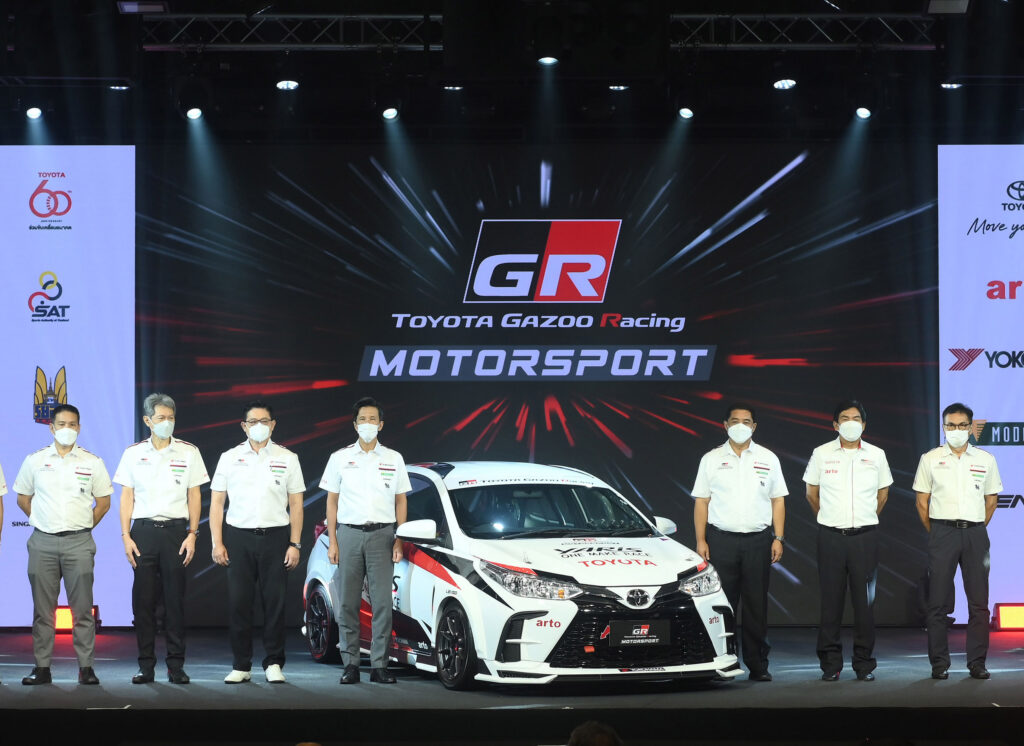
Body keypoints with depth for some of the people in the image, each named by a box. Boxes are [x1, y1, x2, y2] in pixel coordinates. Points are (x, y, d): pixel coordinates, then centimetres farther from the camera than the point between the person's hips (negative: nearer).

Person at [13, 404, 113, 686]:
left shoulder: (92, 462, 6)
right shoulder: (35, 461, 7)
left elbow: (103, 502, 12)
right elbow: (23, 498, 16)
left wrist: (84, 526, 6)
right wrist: (41, 523, 9)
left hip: (78, 543, -1)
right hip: (43, 543, 1)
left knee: (82, 609, -3)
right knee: (43, 609, 2)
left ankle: (85, 667, 1)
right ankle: (42, 667, 7)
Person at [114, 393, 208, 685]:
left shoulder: (188, 452, 6)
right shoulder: (134, 453, 7)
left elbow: (194, 496, 7)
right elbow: (127, 496, 8)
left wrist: (192, 534, -1)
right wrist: (126, 536, -1)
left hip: (176, 530, -1)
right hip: (143, 530, 1)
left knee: (175, 600, -2)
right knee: (143, 600, 0)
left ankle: (176, 666, 3)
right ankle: (146, 665, 5)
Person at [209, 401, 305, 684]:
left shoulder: (287, 459, 8)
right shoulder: (229, 458, 9)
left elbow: (296, 505, 7)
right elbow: (216, 503, 8)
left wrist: (295, 544, -2)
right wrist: (217, 543, -1)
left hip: (275, 536, 0)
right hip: (238, 537, 0)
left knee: (275, 602, -1)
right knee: (239, 602, -1)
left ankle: (274, 664, 8)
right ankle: (241, 665, 7)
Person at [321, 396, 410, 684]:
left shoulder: (394, 459, 10)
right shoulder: (340, 458, 9)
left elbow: (400, 501, 12)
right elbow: (332, 501, 9)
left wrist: (399, 540, 2)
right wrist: (332, 541, 1)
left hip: (381, 534, 0)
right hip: (349, 533, 0)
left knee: (382, 602, -6)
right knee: (348, 603, -1)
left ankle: (379, 665, -3)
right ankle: (350, 664, 3)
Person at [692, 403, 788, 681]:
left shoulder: (768, 459, 11)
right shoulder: (711, 459, 8)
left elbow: (778, 501, 11)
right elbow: (701, 501, 7)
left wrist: (778, 538, 2)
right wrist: (701, 541, -1)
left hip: (758, 540, 1)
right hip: (721, 540, -1)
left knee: (756, 605, 1)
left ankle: (758, 665, 7)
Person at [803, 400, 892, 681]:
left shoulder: (876, 455, 6)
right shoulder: (822, 454, 3)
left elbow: (883, 494, 18)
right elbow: (812, 493, 14)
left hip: (865, 535, 1)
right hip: (831, 537, -1)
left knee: (865, 600, 1)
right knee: (831, 600, 0)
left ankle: (864, 663, 8)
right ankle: (830, 665, 6)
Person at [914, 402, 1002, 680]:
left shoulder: (985, 460, 9)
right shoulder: (930, 459, 5)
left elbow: (991, 500, 16)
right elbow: (922, 501, 8)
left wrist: (976, 529, 12)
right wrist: (935, 533, 7)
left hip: (975, 534, 2)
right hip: (942, 533, -1)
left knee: (979, 601, 1)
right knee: (938, 602, -1)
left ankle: (977, 662, 7)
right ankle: (939, 664, 3)